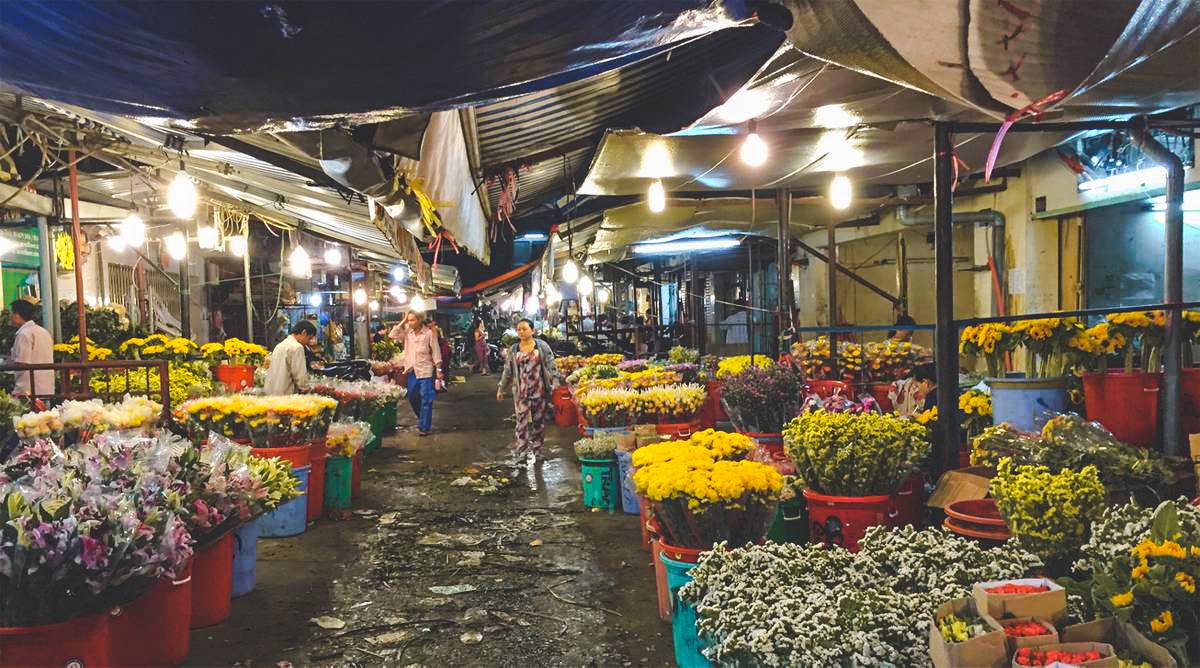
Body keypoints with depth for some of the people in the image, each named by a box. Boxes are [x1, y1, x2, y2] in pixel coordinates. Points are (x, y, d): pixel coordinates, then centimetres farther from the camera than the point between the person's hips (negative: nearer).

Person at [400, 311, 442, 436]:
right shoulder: (407, 332, 4)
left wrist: (438, 369, -9)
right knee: (412, 398, 14)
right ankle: (422, 419, 35)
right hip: (412, 370, 5)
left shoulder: (429, 333, -9)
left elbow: (436, 351, -7)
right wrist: (403, 321, -7)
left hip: (425, 370, -5)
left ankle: (424, 427, 5)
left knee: (426, 400, -2)